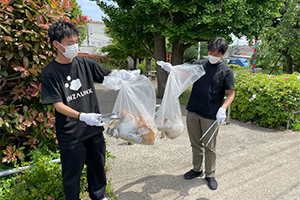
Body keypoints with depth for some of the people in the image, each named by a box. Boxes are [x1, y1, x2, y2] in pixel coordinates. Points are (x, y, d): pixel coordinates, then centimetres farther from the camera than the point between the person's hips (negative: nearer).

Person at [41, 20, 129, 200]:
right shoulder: (50, 72, -10)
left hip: (94, 128, 5)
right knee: (72, 172, 11)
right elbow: (58, 104, -15)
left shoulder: (85, 64, 1)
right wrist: (82, 116, -30)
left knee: (97, 165, 21)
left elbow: (107, 74, 10)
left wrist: (120, 73, -13)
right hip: (70, 133, -4)